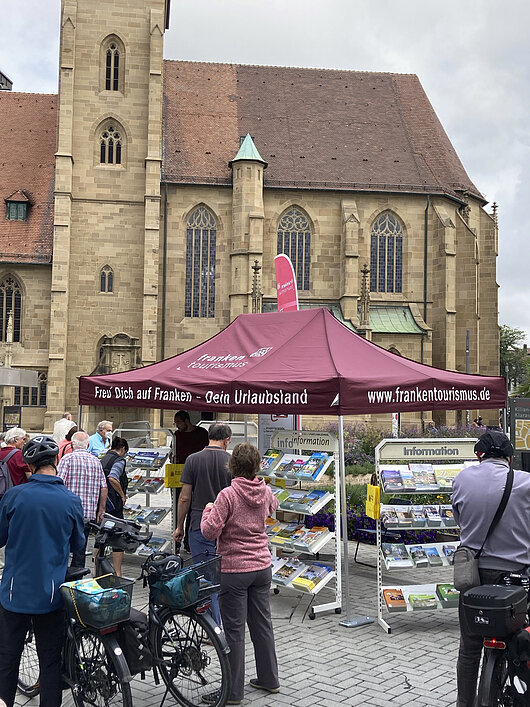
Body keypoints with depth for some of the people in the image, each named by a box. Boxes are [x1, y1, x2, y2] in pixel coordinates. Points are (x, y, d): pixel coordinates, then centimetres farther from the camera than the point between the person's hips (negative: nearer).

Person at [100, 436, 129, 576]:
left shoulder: (102, 459, 12)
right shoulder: (119, 461, -11)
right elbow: (112, 479, -27)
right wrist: (122, 495, -15)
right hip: (113, 505, -8)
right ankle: (117, 573, 1)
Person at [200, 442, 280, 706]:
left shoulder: (228, 495, -19)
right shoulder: (265, 491, 0)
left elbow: (210, 532, -18)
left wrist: (208, 511, 0)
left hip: (235, 570, -6)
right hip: (262, 566, 6)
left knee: (234, 629, 3)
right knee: (262, 623, 17)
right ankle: (269, 679, 30)